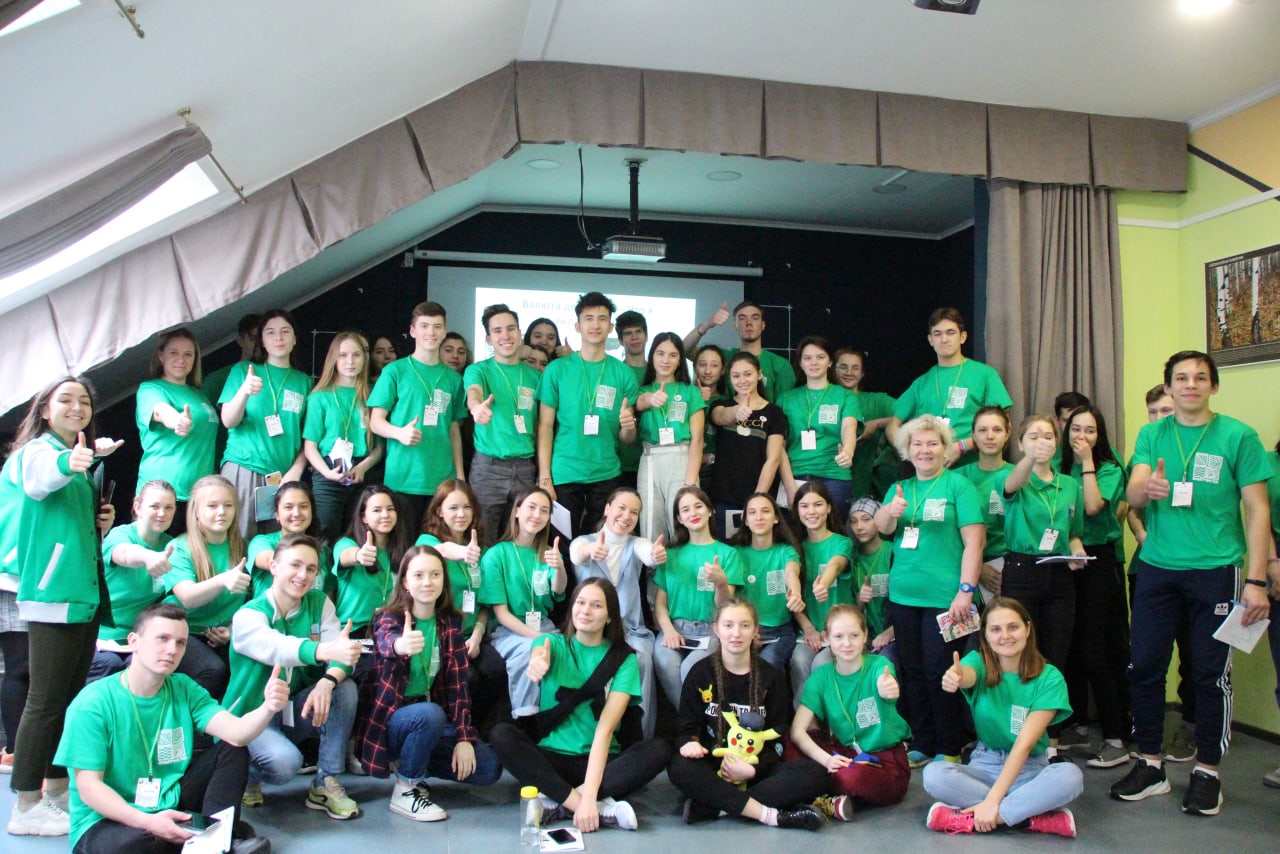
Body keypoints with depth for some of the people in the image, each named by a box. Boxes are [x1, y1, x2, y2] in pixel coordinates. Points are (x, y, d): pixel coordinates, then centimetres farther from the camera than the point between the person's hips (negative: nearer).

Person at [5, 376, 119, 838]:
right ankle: (26, 808, 4)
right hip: (51, 593, -9)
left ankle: (57, 791, 24)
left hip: (84, 592, 9)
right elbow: (38, 481, -33)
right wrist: (70, 462, -56)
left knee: (71, 698, 13)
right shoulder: (37, 451, -7)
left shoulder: (85, 465, 19)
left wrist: (101, 523, 7)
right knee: (46, 701, -5)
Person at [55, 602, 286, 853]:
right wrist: (147, 821, -32)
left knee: (232, 751, -6)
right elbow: (88, 787, -17)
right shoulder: (92, 704, -14)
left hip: (170, 807, 5)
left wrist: (267, 708, -39)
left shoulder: (183, 690, -1)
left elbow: (235, 733, -16)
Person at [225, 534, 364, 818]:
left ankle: (325, 784, -11)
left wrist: (327, 681, -41)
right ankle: (245, 775, 5)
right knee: (285, 761, -32)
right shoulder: (248, 615, -16)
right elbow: (276, 647, -39)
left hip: (295, 711, 4)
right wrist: (326, 650, -59)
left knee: (346, 687, -23)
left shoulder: (320, 604, -3)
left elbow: (340, 653, -17)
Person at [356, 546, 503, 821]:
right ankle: (405, 790, -10)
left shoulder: (450, 622, 0)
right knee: (430, 714, -36)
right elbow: (387, 642, -37)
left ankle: (410, 761, 9)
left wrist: (463, 738, -14)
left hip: (433, 719, 4)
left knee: (489, 769, -11)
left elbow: (458, 682, -4)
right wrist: (401, 645, -63)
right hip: (390, 718, -4)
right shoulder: (388, 617, -12)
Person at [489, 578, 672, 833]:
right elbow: (538, 656, -27)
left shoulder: (624, 659, -4)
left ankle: (560, 803, -26)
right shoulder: (553, 642, 0)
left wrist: (588, 795, -28)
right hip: (550, 757, 1)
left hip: (600, 760, 0)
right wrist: (537, 663, -53)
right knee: (502, 734, -27)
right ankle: (601, 810, -30)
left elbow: (605, 728, -16)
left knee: (659, 750, -26)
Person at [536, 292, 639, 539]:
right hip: (563, 475, -1)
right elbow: (545, 427, -1)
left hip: (606, 475, 1)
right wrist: (544, 477, -7)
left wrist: (628, 427, -17)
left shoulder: (623, 373, 3)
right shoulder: (557, 369, -1)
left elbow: (626, 439, 5)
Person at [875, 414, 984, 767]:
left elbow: (974, 542, -8)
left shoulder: (958, 485, -2)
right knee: (912, 671, 10)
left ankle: (949, 750, 13)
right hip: (903, 595, 5)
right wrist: (891, 510, -24)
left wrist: (966, 592, -15)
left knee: (939, 671, -2)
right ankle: (921, 744, 22)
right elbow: (881, 527, -1)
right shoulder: (900, 488, 14)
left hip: (944, 597, -5)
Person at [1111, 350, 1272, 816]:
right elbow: (1133, 496, -4)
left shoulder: (1238, 436, -2)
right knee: (1145, 665, 4)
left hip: (1215, 568, -2)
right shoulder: (1151, 435, 6)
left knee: (1210, 672, 4)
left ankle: (1207, 769, 21)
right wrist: (1147, 488, -30)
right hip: (1156, 568, 3)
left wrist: (1256, 580, -9)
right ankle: (1150, 765, 18)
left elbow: (1257, 510, -3)